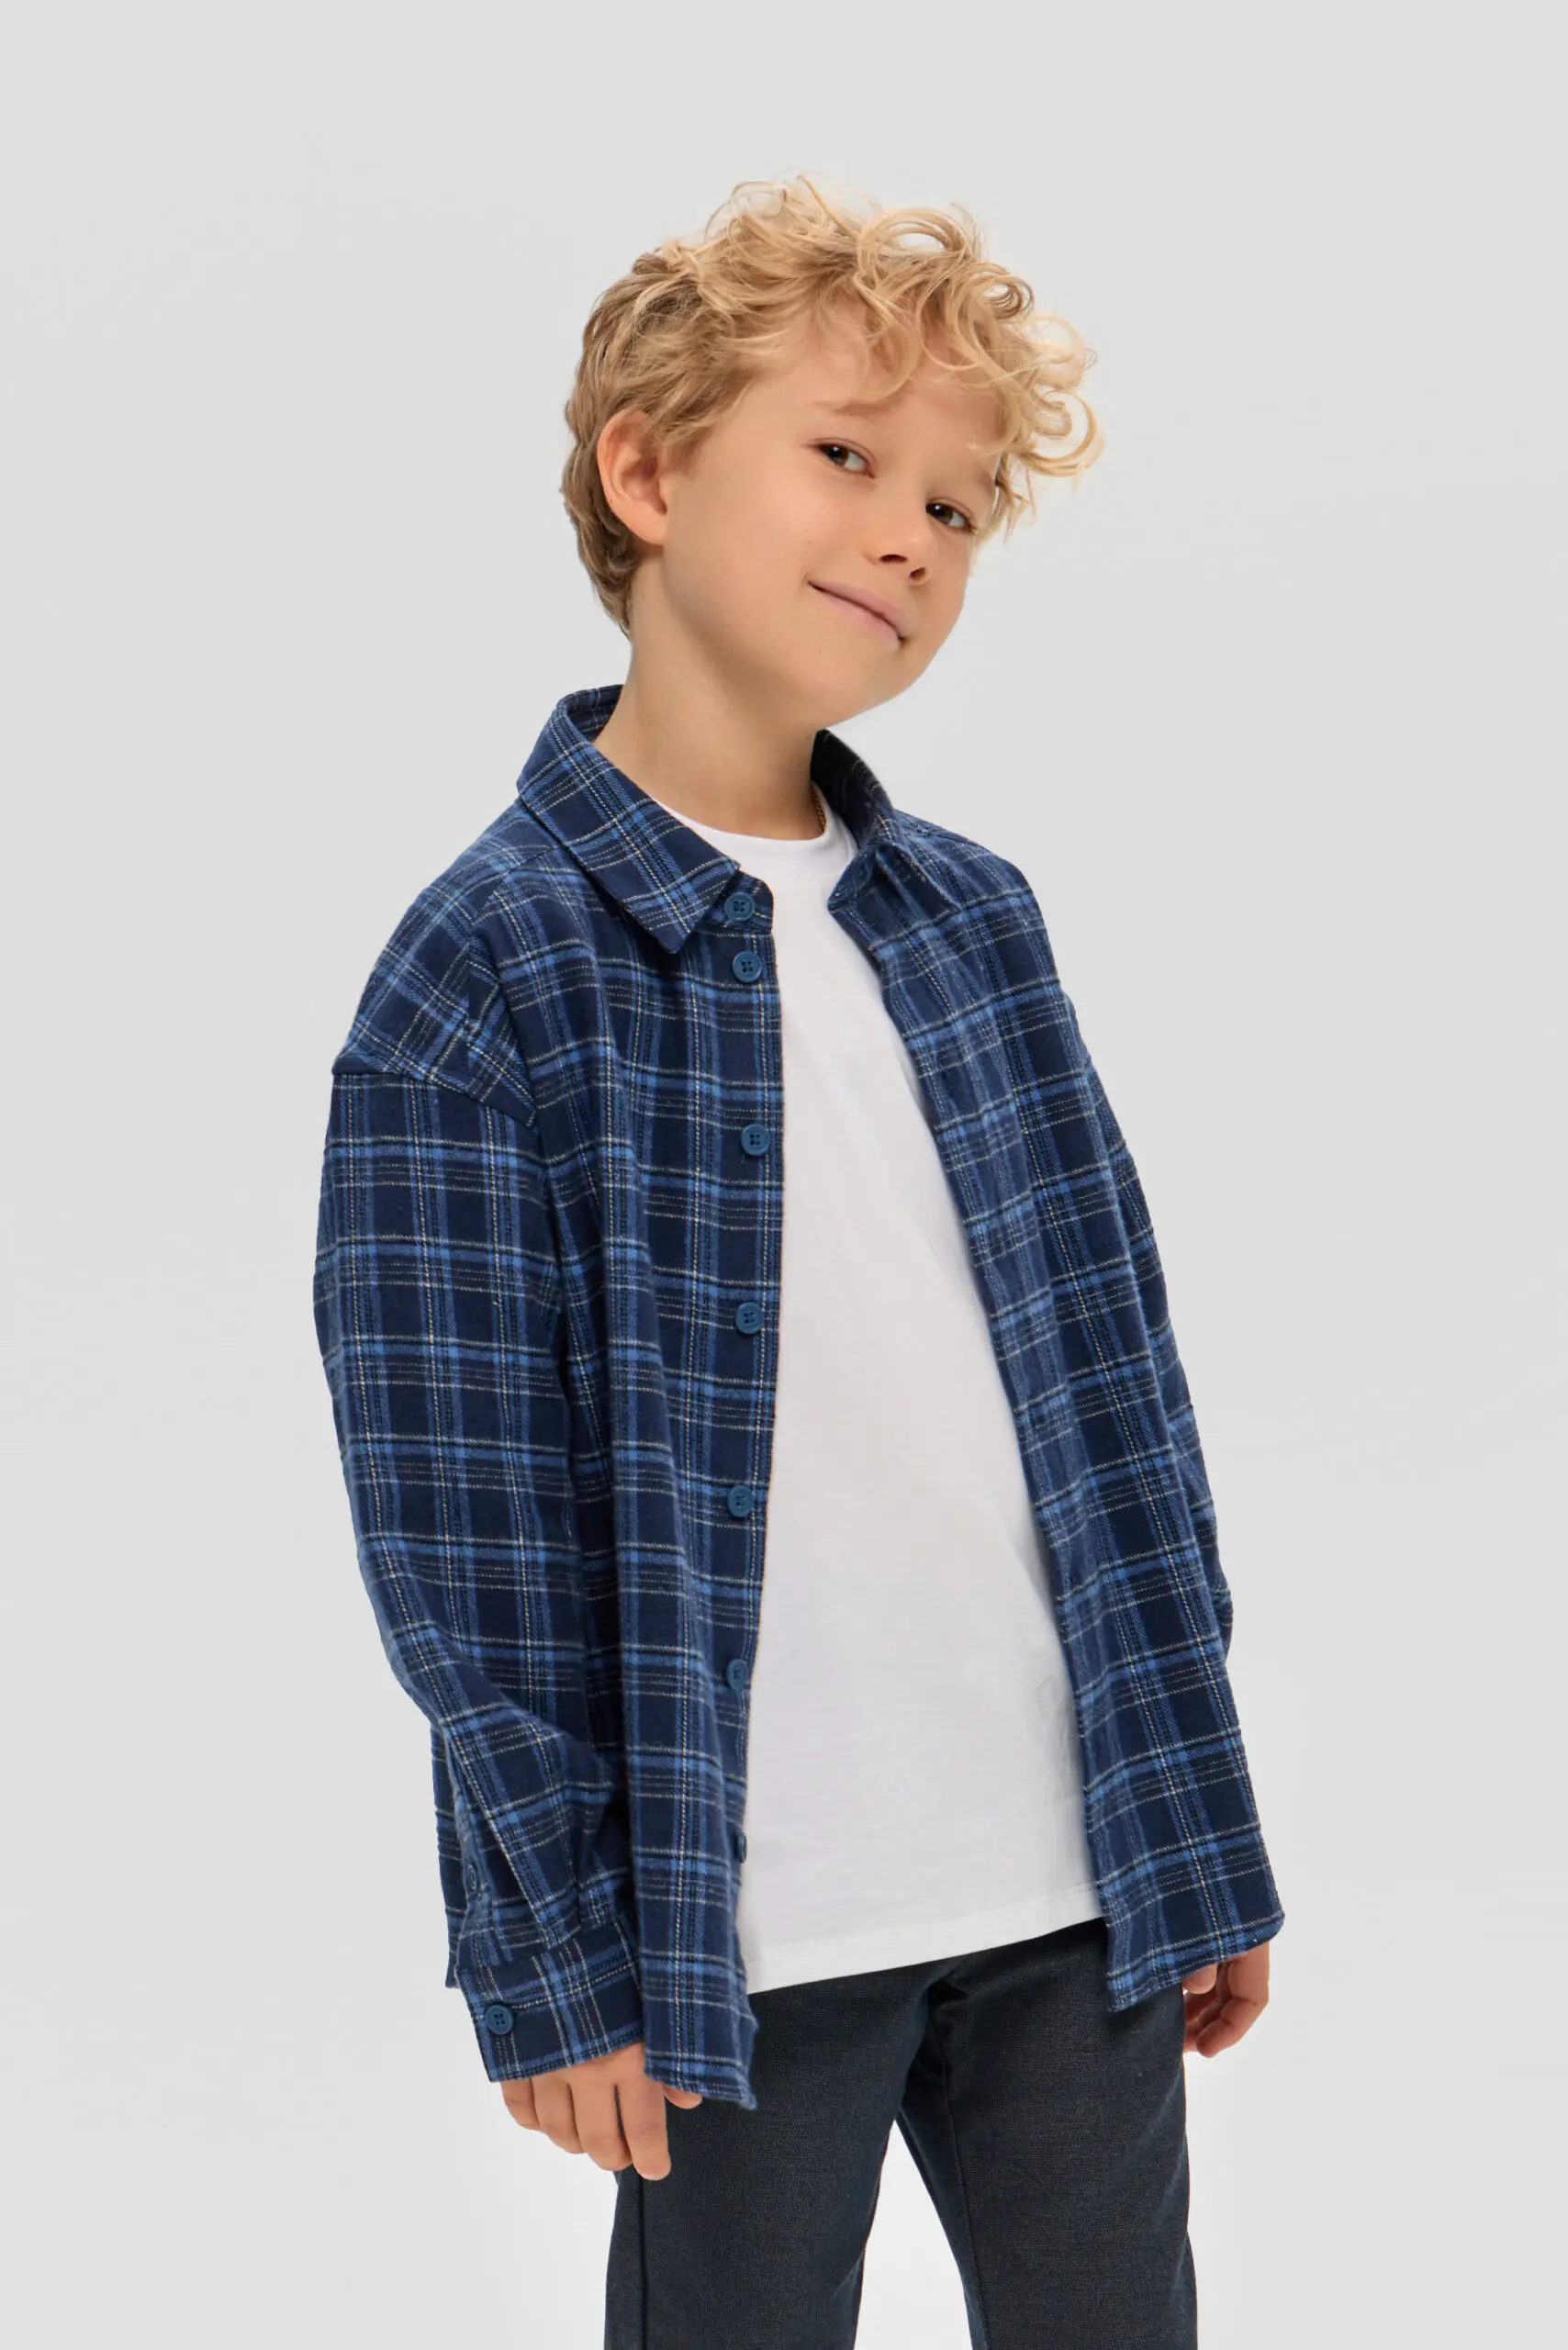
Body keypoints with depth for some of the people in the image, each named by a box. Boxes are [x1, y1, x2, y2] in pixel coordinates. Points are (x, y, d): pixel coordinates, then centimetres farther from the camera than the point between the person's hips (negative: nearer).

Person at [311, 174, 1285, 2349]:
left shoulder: (974, 917, 6)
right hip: (746, 1934, -4)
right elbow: (465, 1519, -8)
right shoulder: (490, 971, -8)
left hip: (1076, 1892, 5)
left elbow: (1121, 1400, 9)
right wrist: (562, 1963, -8)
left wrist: (1203, 1838, 9)